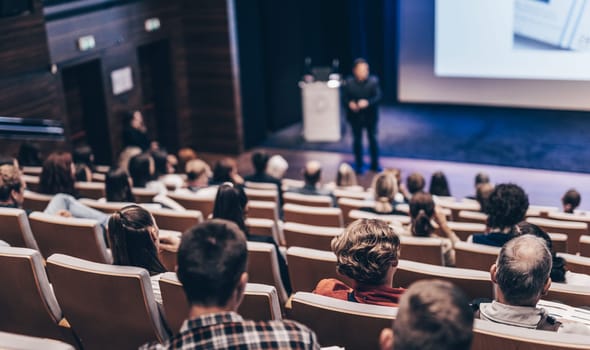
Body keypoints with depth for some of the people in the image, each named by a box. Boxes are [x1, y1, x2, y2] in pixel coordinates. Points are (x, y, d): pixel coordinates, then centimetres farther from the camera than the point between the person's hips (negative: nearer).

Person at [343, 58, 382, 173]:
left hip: (371, 115, 0)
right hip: (355, 116, 0)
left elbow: (378, 96, -13)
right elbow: (345, 96, -4)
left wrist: (367, 102, -29)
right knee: (357, 139, 10)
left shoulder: (373, 81, -10)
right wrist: (350, 103, -24)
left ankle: (375, 164, 27)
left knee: (373, 138, 11)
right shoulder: (349, 82, -9)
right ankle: (359, 165, 24)